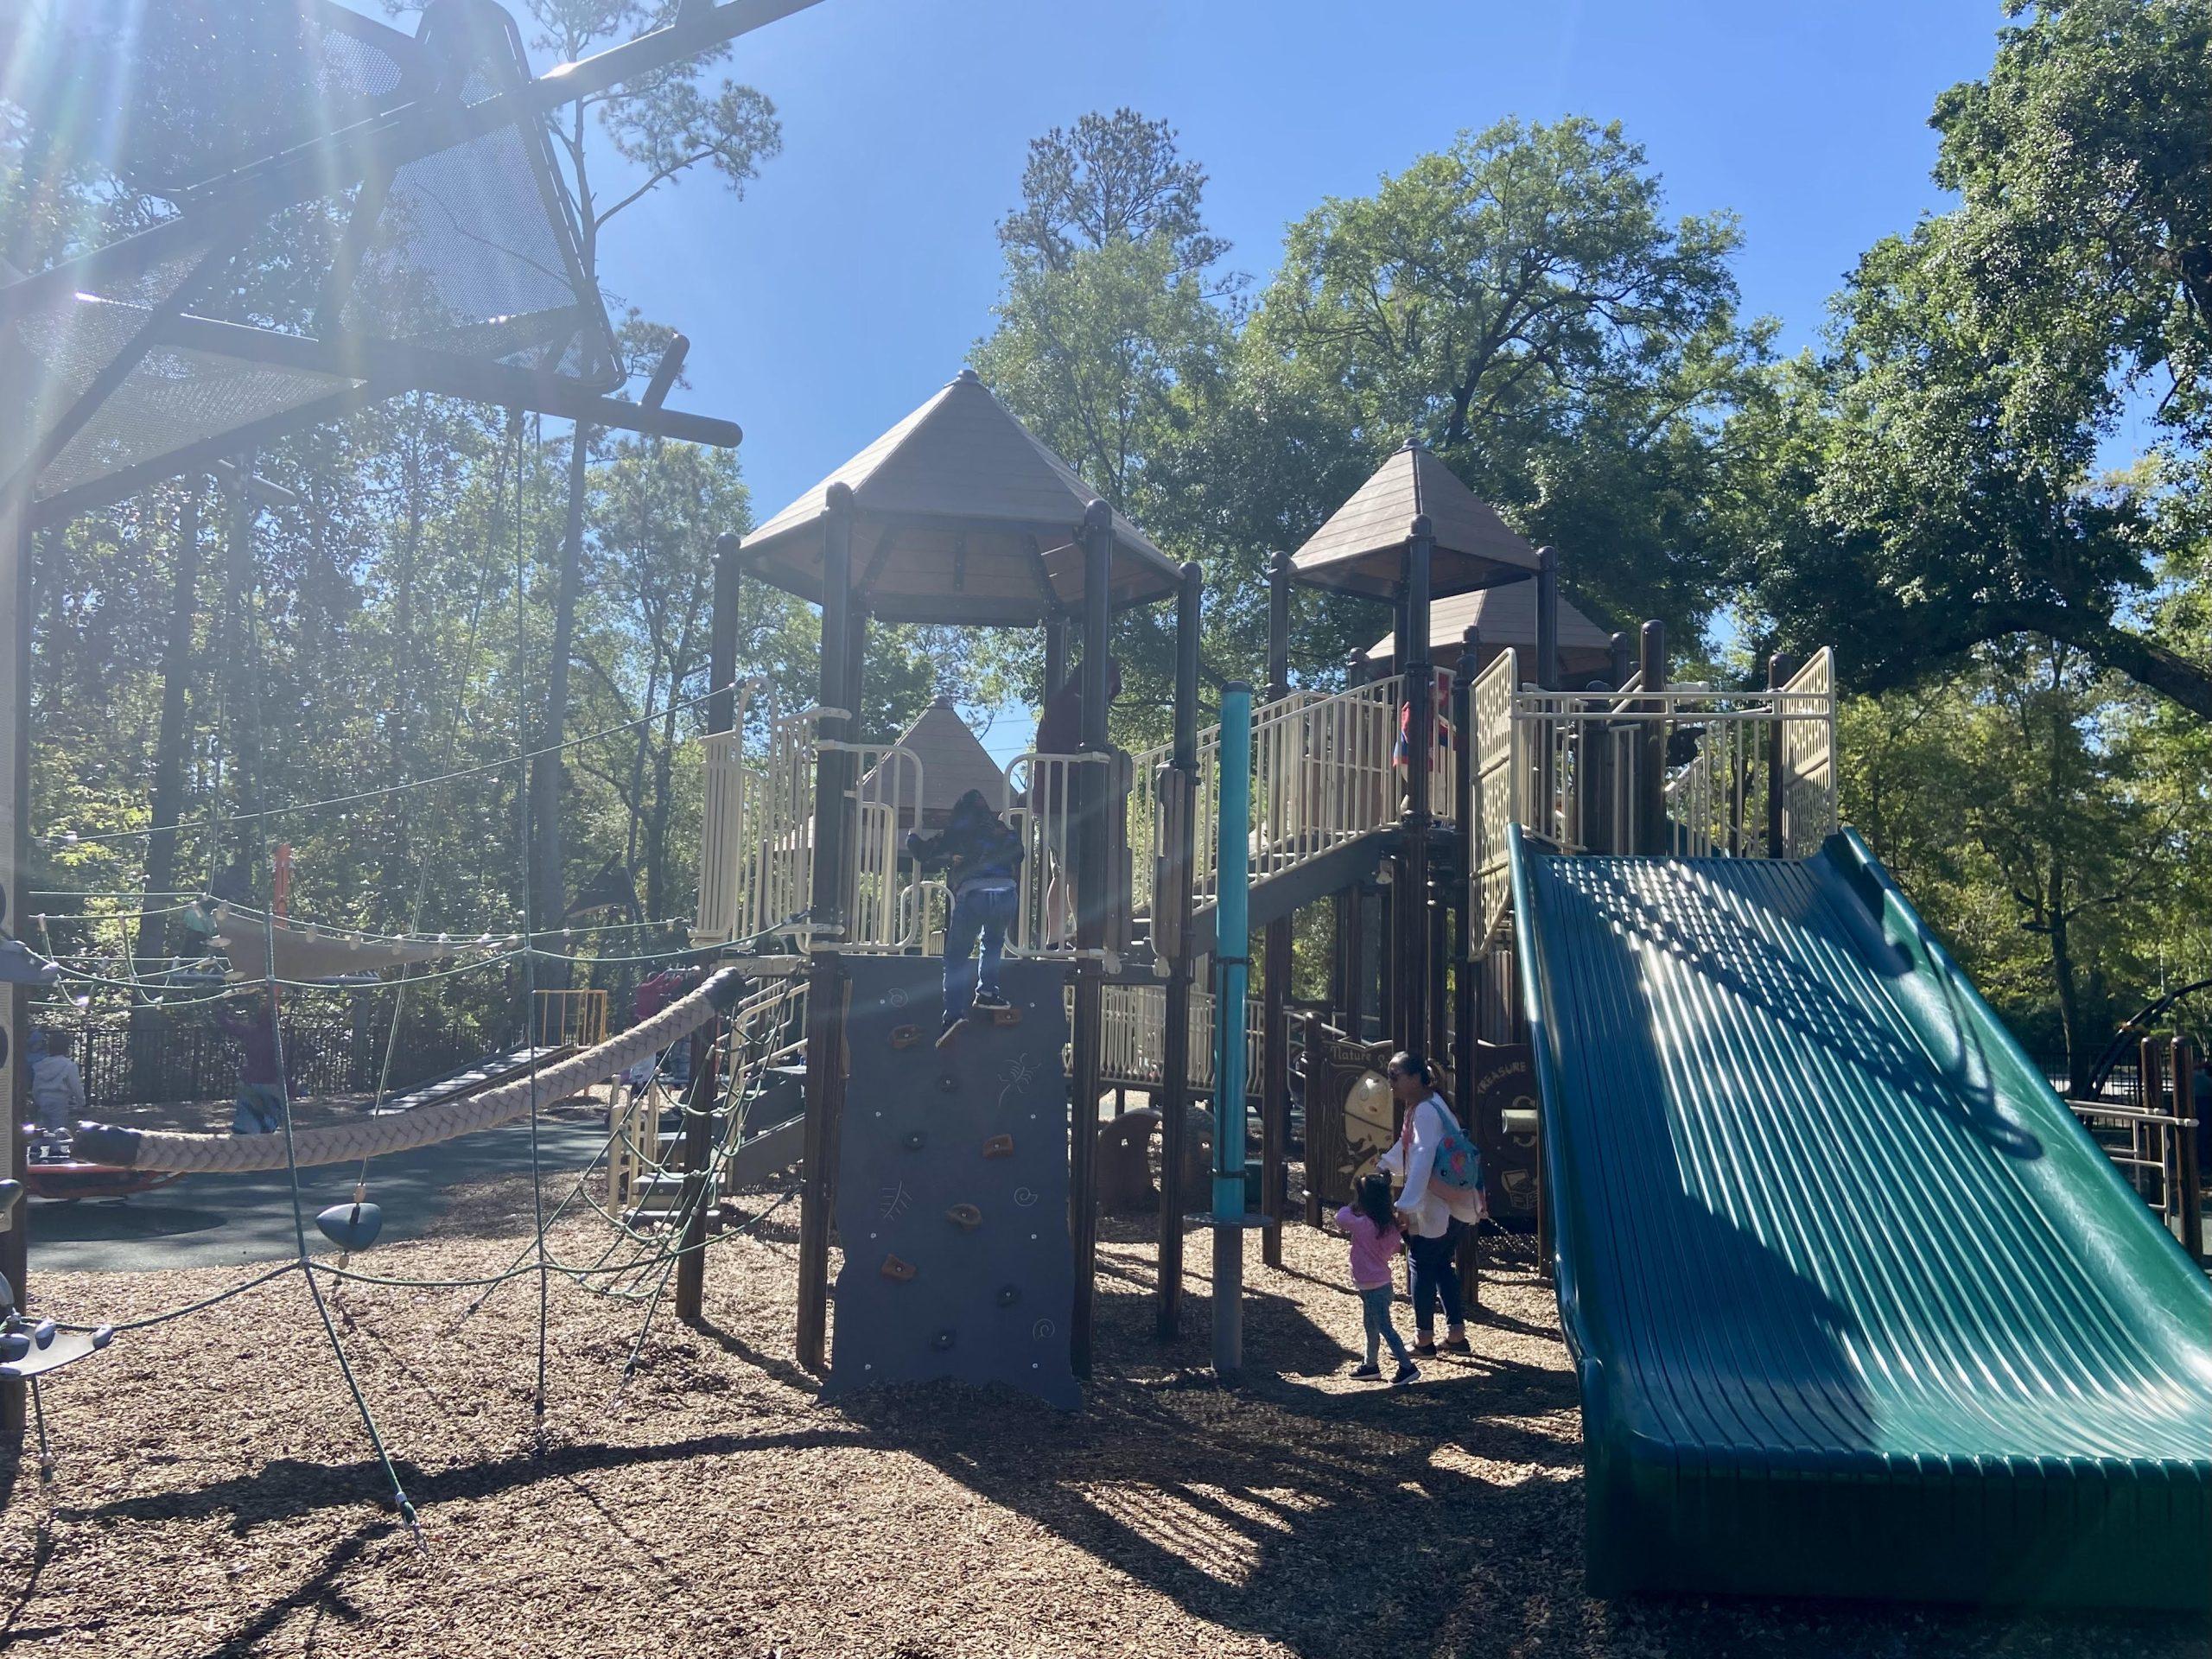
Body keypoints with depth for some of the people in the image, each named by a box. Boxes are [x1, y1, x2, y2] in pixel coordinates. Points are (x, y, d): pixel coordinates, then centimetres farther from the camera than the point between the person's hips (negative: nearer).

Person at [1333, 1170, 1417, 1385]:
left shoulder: (1363, 1224, -24)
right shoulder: (1389, 1224, -1)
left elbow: (1340, 1218, -17)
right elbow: (1397, 1246, 10)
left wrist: (1351, 1205, -2)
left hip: (1374, 1288, -9)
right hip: (1382, 1283, 9)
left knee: (1385, 1327, -2)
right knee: (1372, 1327, 20)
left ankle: (1407, 1367, 0)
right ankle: (1371, 1365, 32)